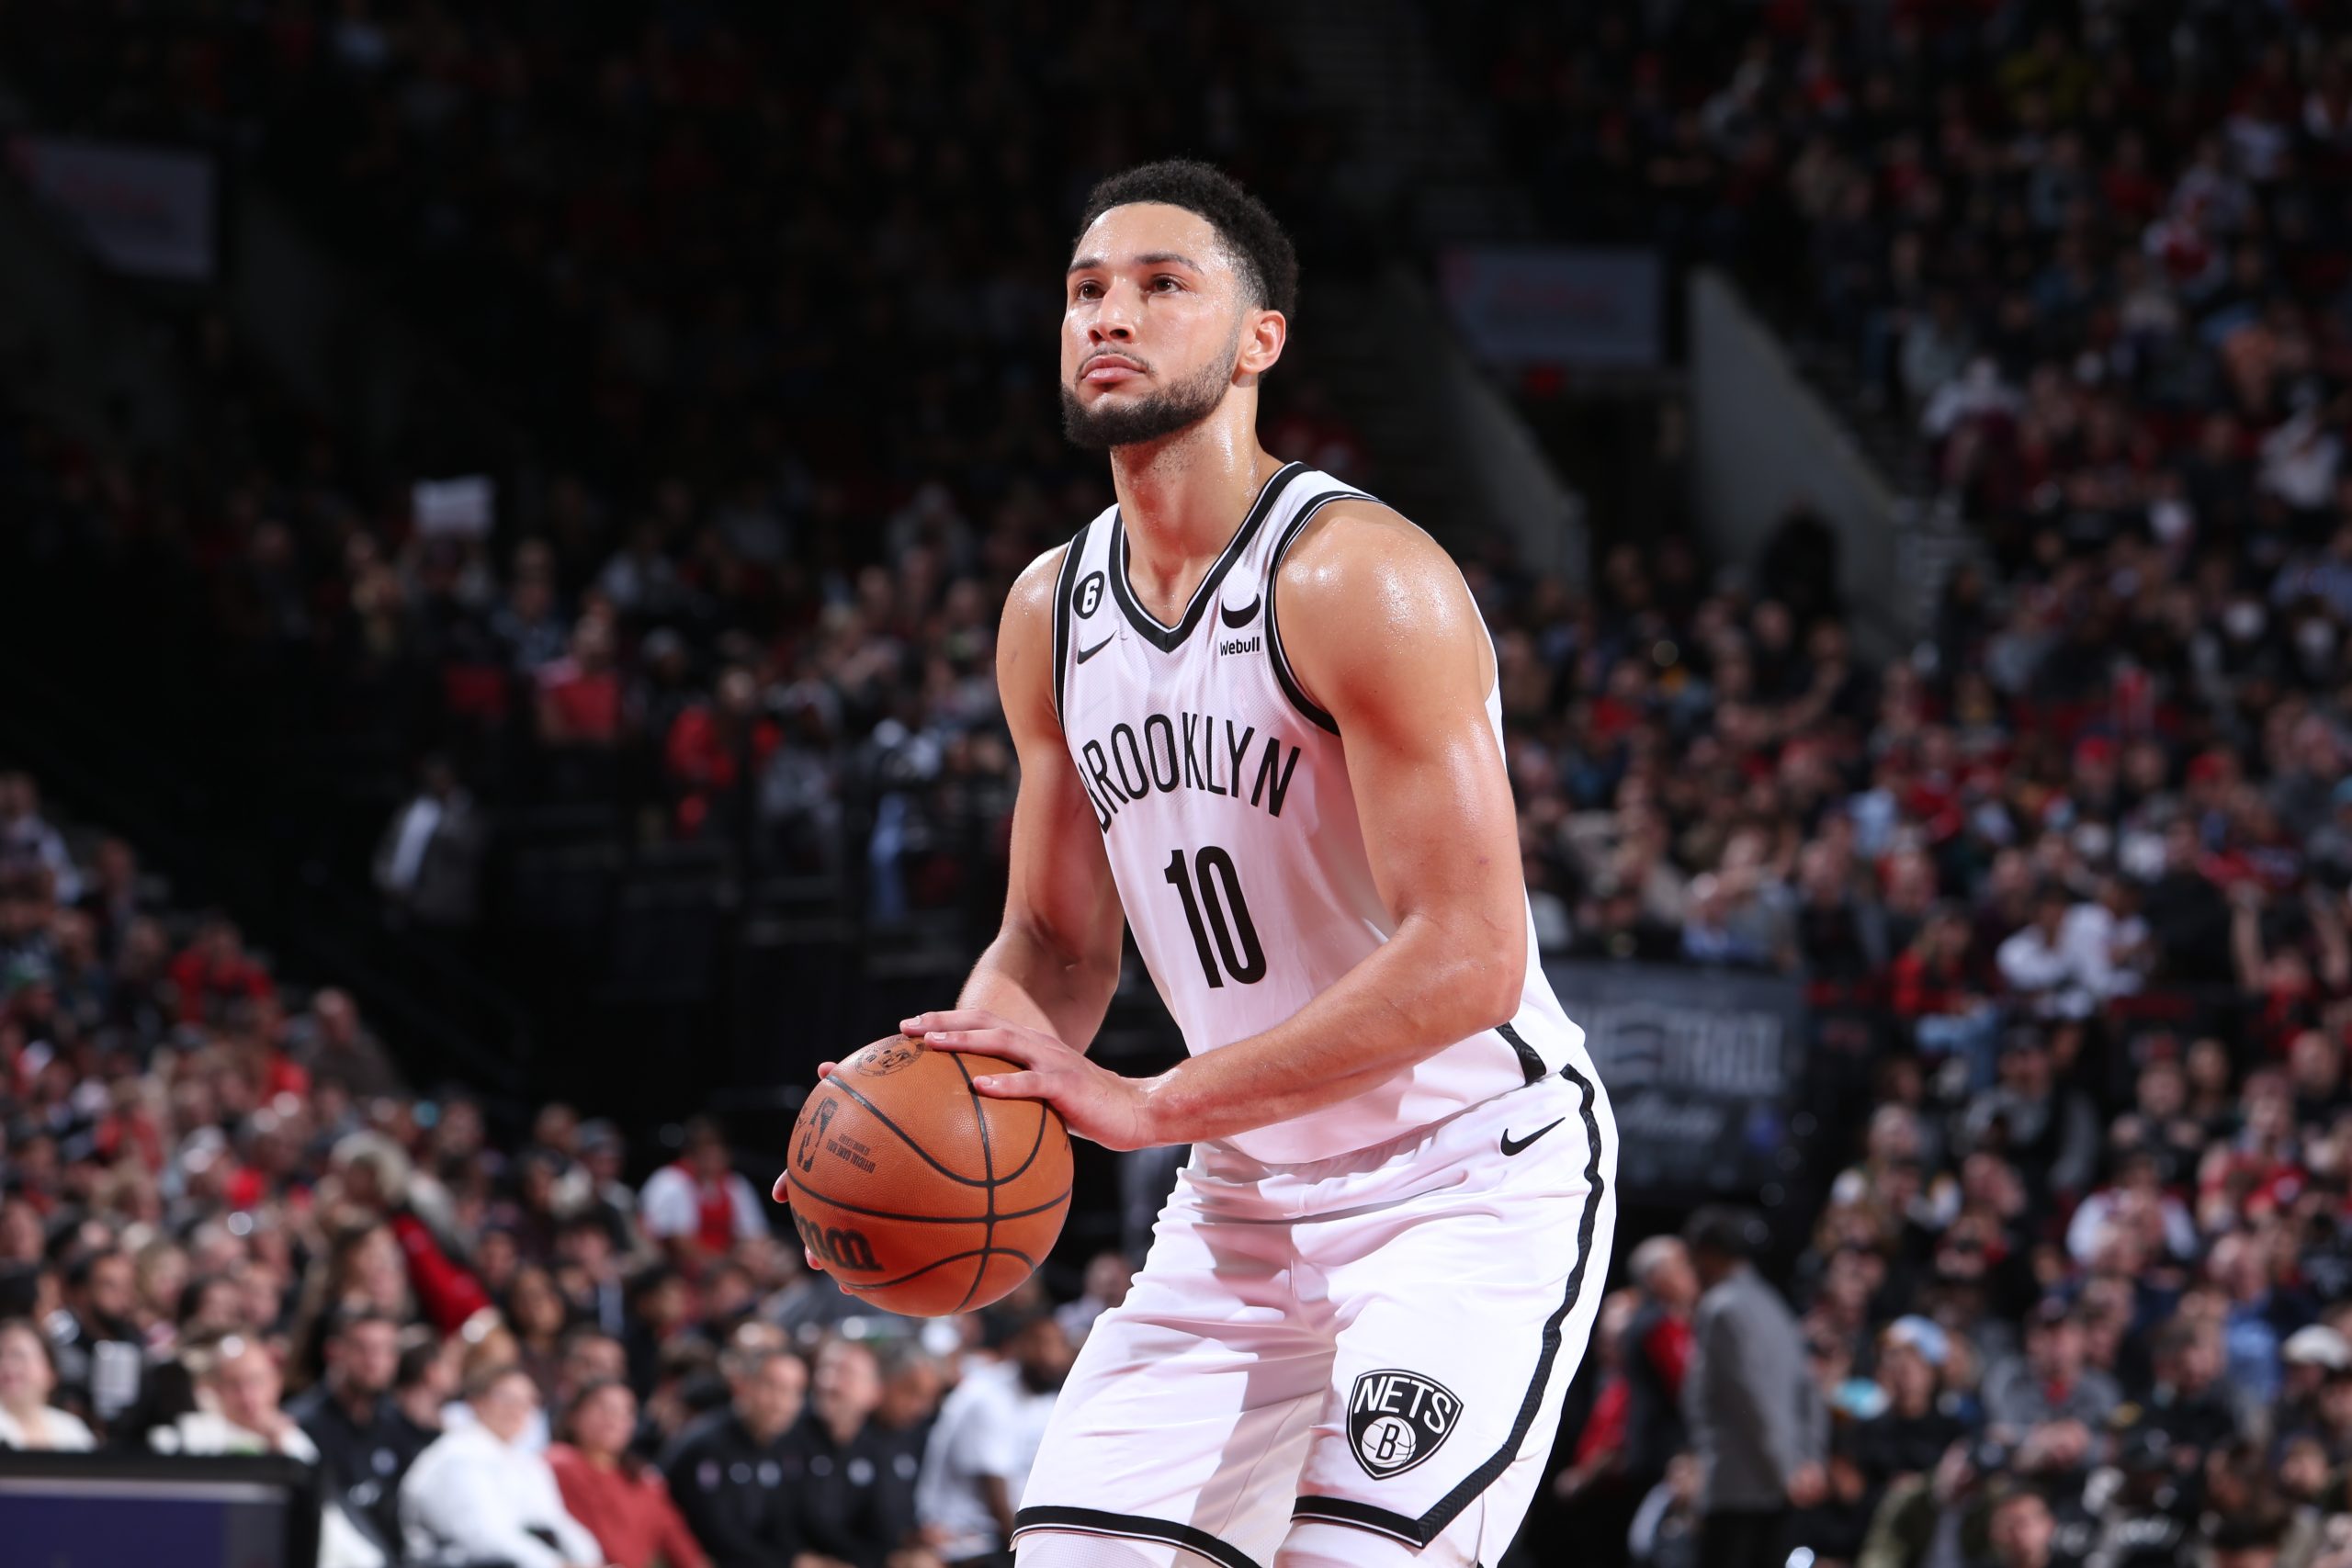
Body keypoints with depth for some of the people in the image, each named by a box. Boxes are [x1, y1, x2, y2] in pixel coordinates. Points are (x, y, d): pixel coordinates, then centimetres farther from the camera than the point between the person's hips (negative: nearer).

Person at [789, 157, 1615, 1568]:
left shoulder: (1360, 580, -21)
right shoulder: (1053, 613, 3)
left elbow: (1468, 961, -26)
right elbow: (1059, 940, 14)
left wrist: (1154, 1105, -28)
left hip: (1476, 1175, -7)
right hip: (1249, 1198, 7)